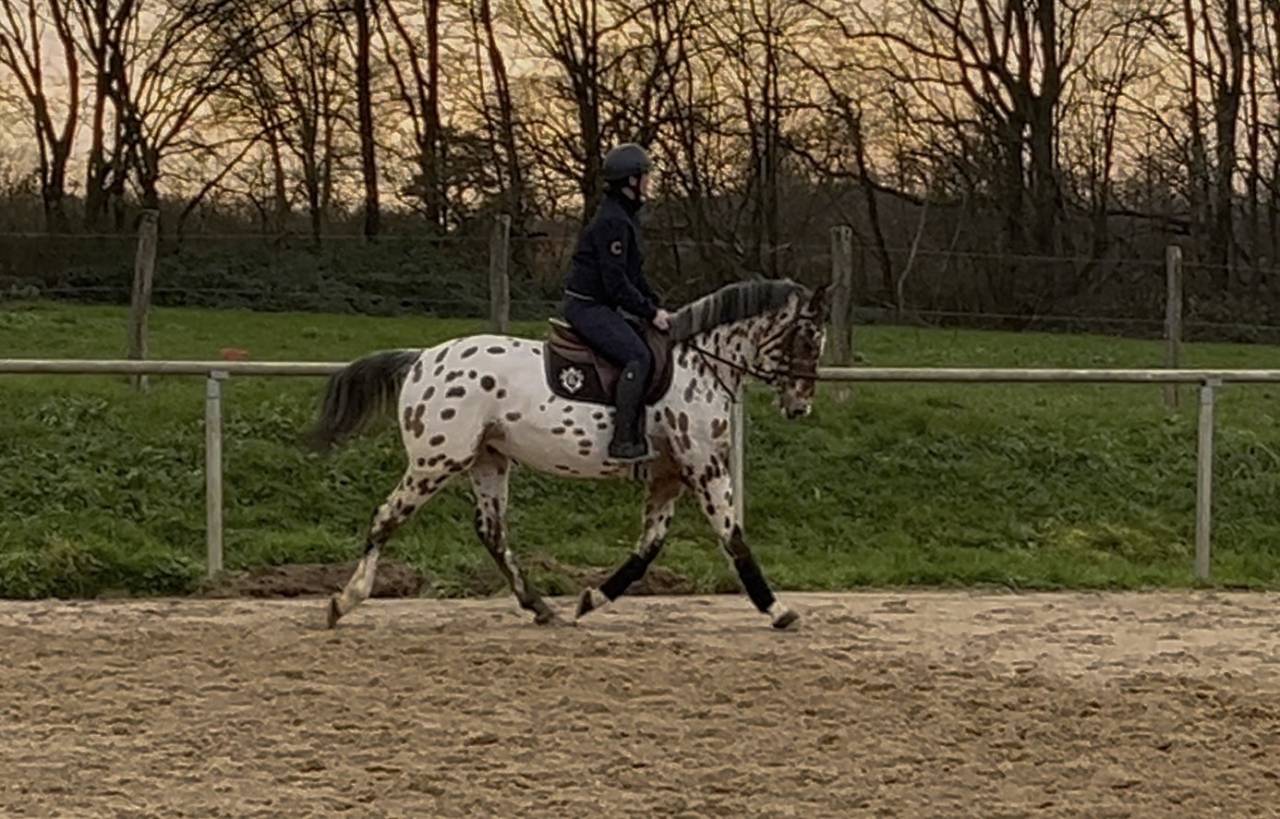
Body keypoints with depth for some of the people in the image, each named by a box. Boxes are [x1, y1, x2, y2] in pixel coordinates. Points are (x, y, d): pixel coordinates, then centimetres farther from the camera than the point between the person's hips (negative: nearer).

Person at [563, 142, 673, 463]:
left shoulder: (624, 217, 15)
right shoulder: (612, 222, -19)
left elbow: (634, 276, 21)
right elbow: (616, 284, -22)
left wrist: (656, 305, 11)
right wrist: (650, 312, -15)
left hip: (599, 306, 11)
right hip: (587, 306, -11)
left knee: (646, 349, 12)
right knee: (638, 357, -24)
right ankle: (623, 441, -26)